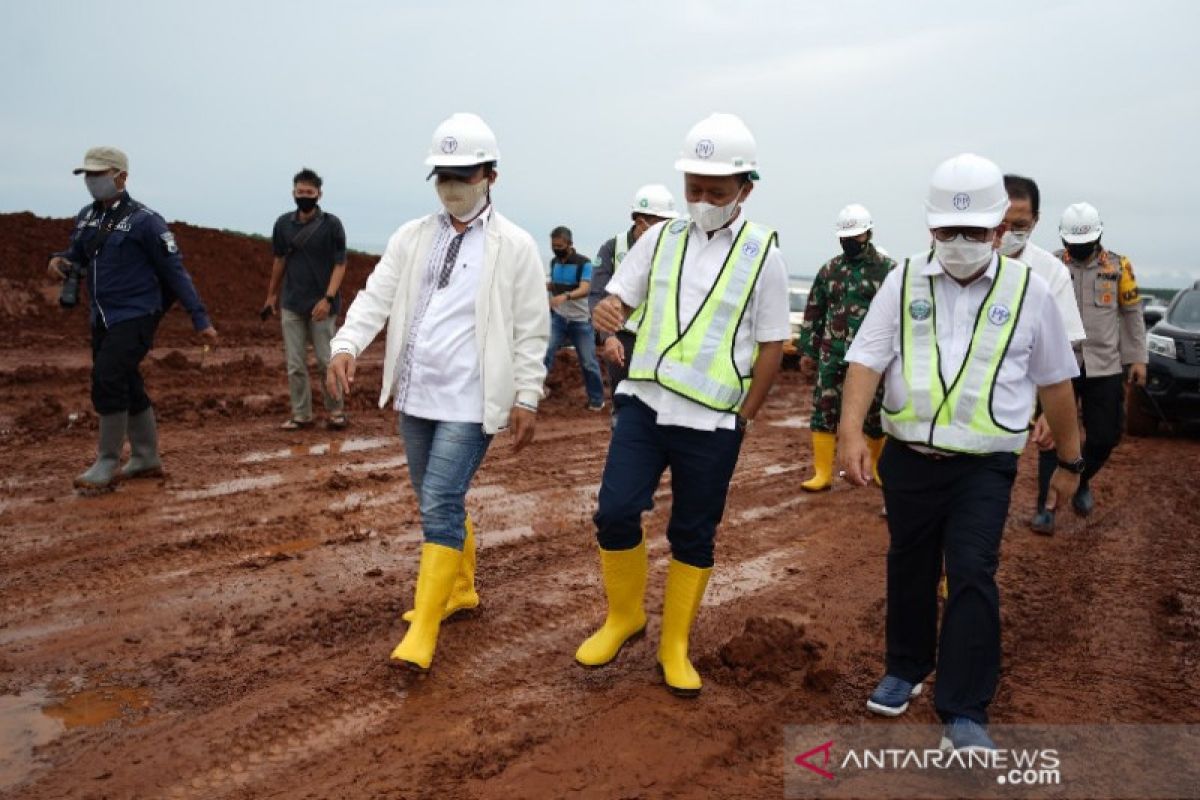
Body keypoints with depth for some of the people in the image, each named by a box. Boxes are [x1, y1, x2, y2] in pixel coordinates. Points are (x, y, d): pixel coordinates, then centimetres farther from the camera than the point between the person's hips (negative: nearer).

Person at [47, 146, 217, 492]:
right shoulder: (86, 217, 9)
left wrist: (200, 319, -13)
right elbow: (77, 256, 21)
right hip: (102, 318, 7)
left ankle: (107, 464, -3)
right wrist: (59, 260, -5)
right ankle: (147, 459, 26)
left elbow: (175, 271, -10)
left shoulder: (143, 219, -11)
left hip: (135, 316, -7)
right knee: (127, 388, 13)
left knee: (108, 379, -16)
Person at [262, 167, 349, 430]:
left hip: (320, 304, -4)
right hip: (291, 304, 4)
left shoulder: (331, 224, -6)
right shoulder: (283, 223, 6)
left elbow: (340, 264, -7)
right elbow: (279, 260, 17)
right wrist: (272, 294, 20)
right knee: (295, 364, 6)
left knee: (326, 361, 2)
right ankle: (301, 414, 15)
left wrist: (328, 298, -18)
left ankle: (335, 410, 18)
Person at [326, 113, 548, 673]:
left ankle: (422, 632, -5)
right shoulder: (411, 237, 8)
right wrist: (346, 346, -16)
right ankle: (461, 589, 37)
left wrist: (527, 398, -6)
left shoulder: (515, 247, -4)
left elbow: (531, 330, -3)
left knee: (440, 506, -11)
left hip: (470, 402, -5)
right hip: (414, 395, 6)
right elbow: (376, 297, 1)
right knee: (439, 503, 17)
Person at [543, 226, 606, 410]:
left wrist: (566, 296, -45)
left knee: (588, 362, 5)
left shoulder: (583, 263, -15)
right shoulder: (554, 262, 3)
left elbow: (585, 289, -27)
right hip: (557, 318, 4)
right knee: (545, 352, -15)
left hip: (580, 321, -4)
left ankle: (596, 399, 19)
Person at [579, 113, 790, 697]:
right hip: (643, 405, 2)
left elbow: (771, 345, 0)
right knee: (615, 512, -4)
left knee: (693, 535, 8)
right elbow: (618, 300, 8)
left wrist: (743, 417, -2)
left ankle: (675, 647, 27)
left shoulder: (762, 254, -4)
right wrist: (607, 314, -16)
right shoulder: (661, 238, 4)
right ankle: (623, 617, 23)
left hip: (712, 423, -2)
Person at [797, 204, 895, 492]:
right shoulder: (829, 270, 8)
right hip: (832, 355, 3)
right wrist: (807, 350, 9)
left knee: (875, 415, 9)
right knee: (823, 411, -2)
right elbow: (813, 312, 12)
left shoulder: (888, 270, -2)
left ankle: (877, 468, 29)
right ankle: (823, 473, 4)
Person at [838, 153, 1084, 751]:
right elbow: (866, 360, -7)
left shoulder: (1029, 290, -1)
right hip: (908, 457, 2)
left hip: (985, 466, -2)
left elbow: (1053, 383, 8)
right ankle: (905, 669, 37)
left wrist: (1070, 461, 13)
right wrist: (851, 431, -22)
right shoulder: (903, 281, 0)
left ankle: (963, 715, -1)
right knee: (909, 569, 15)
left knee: (972, 575, -11)